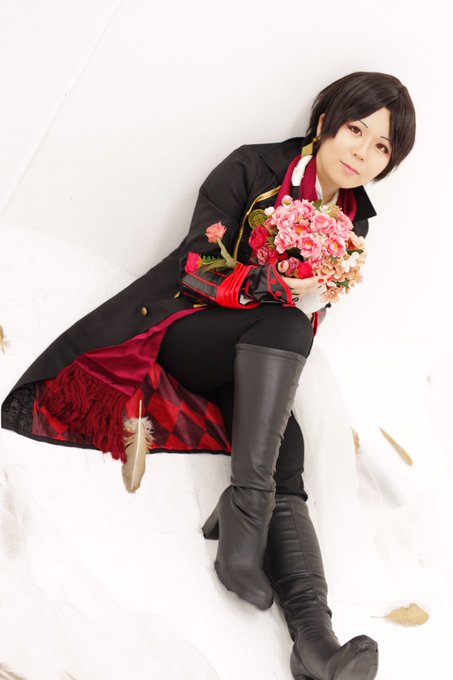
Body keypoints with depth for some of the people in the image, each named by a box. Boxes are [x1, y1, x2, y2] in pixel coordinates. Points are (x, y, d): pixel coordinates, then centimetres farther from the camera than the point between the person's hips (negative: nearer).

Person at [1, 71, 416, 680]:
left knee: (284, 451, -28)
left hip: (256, 363, 4)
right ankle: (245, 511, -44)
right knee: (280, 323, -36)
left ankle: (314, 631, -47)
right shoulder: (252, 169, -5)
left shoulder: (353, 220, 11)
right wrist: (271, 285, -29)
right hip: (183, 327, -3)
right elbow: (196, 268, -12)